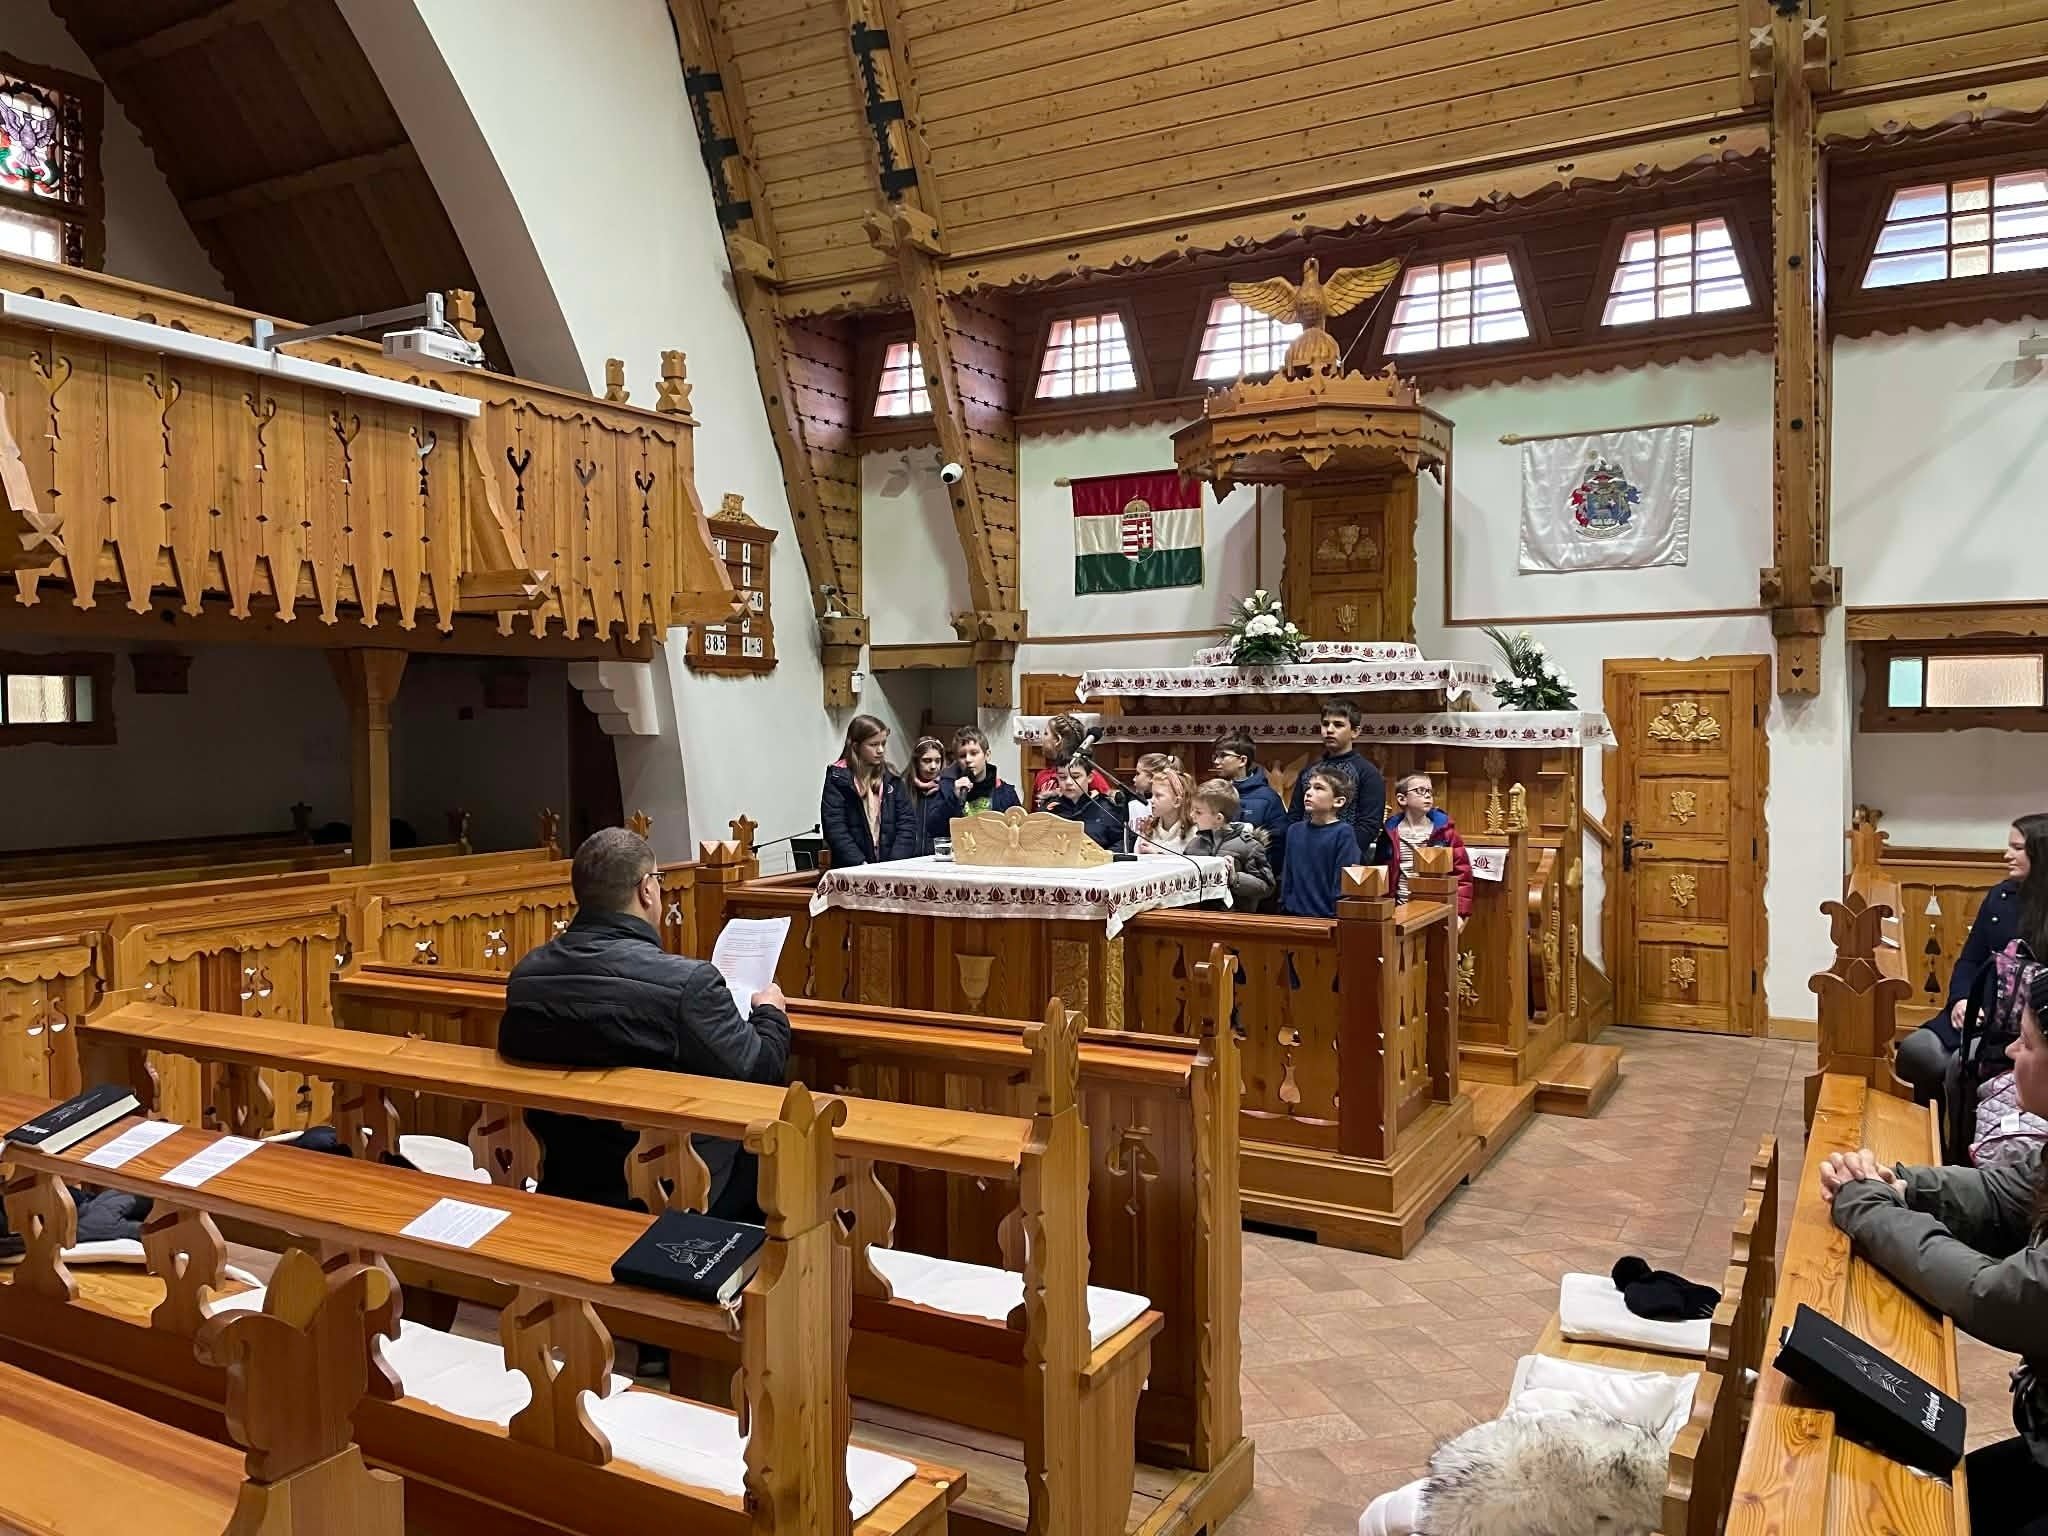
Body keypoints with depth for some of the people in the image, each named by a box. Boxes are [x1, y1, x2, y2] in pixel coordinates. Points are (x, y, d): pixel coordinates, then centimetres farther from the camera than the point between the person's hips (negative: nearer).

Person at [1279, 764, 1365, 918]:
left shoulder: (1343, 833, -8)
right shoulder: (1294, 830, 7)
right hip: (1294, 914, 5)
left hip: (1327, 917, -5)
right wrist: (1283, 906, 11)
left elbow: (1344, 882, -10)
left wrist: (1338, 915, -13)